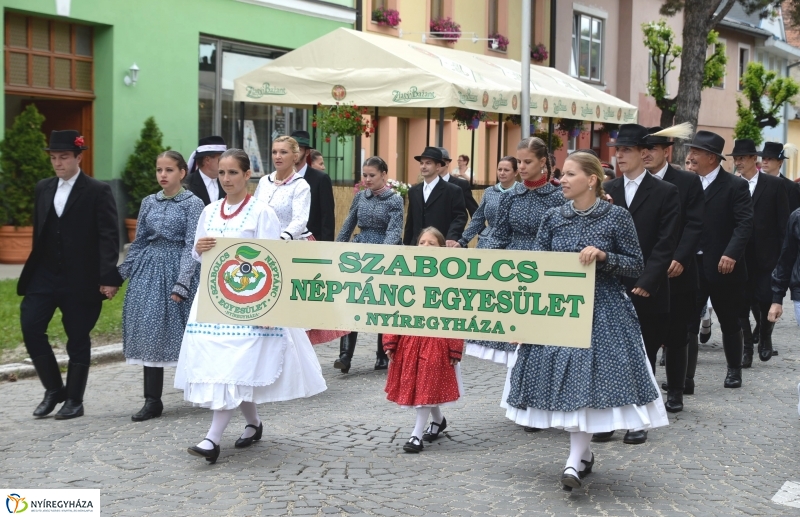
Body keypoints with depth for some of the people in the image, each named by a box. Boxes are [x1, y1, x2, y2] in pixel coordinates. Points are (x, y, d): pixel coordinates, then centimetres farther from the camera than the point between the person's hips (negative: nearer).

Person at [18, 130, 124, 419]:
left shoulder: (98, 191, -6)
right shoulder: (43, 189, 11)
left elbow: (109, 238, -10)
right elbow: (39, 232, 15)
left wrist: (108, 278, -16)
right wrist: (33, 270, 11)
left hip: (81, 278, -5)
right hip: (44, 275, 5)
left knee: (77, 340, 3)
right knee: (30, 326, -6)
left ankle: (74, 400, 17)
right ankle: (54, 389, 12)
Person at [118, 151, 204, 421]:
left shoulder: (192, 203, -4)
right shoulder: (149, 202, 10)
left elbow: (192, 246, -9)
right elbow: (139, 242, 15)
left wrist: (181, 284, -17)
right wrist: (120, 274, 12)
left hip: (177, 268, -5)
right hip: (149, 269, 5)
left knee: (182, 329, 0)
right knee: (150, 331, 1)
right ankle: (152, 400, 5)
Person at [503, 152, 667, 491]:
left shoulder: (617, 217, -5)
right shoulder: (553, 218, 4)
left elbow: (636, 266, -2)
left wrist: (603, 256, -18)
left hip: (603, 311, -3)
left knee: (587, 378, -9)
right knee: (564, 375, 5)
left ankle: (576, 460, -7)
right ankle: (584, 453, 21)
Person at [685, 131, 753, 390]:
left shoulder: (735, 186, -6)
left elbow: (745, 223, -14)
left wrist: (731, 254, -25)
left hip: (723, 266, -3)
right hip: (691, 265, 3)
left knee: (729, 321, 12)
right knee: (687, 321, -1)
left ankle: (734, 370, 29)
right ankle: (685, 375, 2)